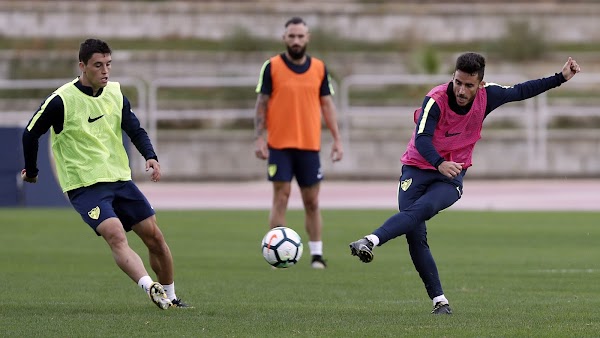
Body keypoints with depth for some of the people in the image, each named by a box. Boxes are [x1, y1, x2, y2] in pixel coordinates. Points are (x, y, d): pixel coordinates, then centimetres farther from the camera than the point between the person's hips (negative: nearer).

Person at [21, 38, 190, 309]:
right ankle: (150, 288, -41)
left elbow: (135, 130, 12)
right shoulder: (61, 101, -12)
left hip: (120, 180, 6)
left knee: (155, 237, 3)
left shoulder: (115, 94, 4)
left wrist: (151, 157, -6)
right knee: (116, 236, -28)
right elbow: (30, 134, 0)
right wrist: (31, 172, 11)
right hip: (84, 186, -6)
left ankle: (170, 297, 19)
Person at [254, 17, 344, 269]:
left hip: (309, 145, 3)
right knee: (281, 198, -6)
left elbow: (326, 104, 10)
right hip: (279, 145, -3)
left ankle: (317, 254, 12)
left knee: (311, 201, 6)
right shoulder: (272, 67, -1)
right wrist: (259, 138, -9)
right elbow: (262, 104, 0)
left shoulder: (319, 68, 7)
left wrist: (336, 139, 4)